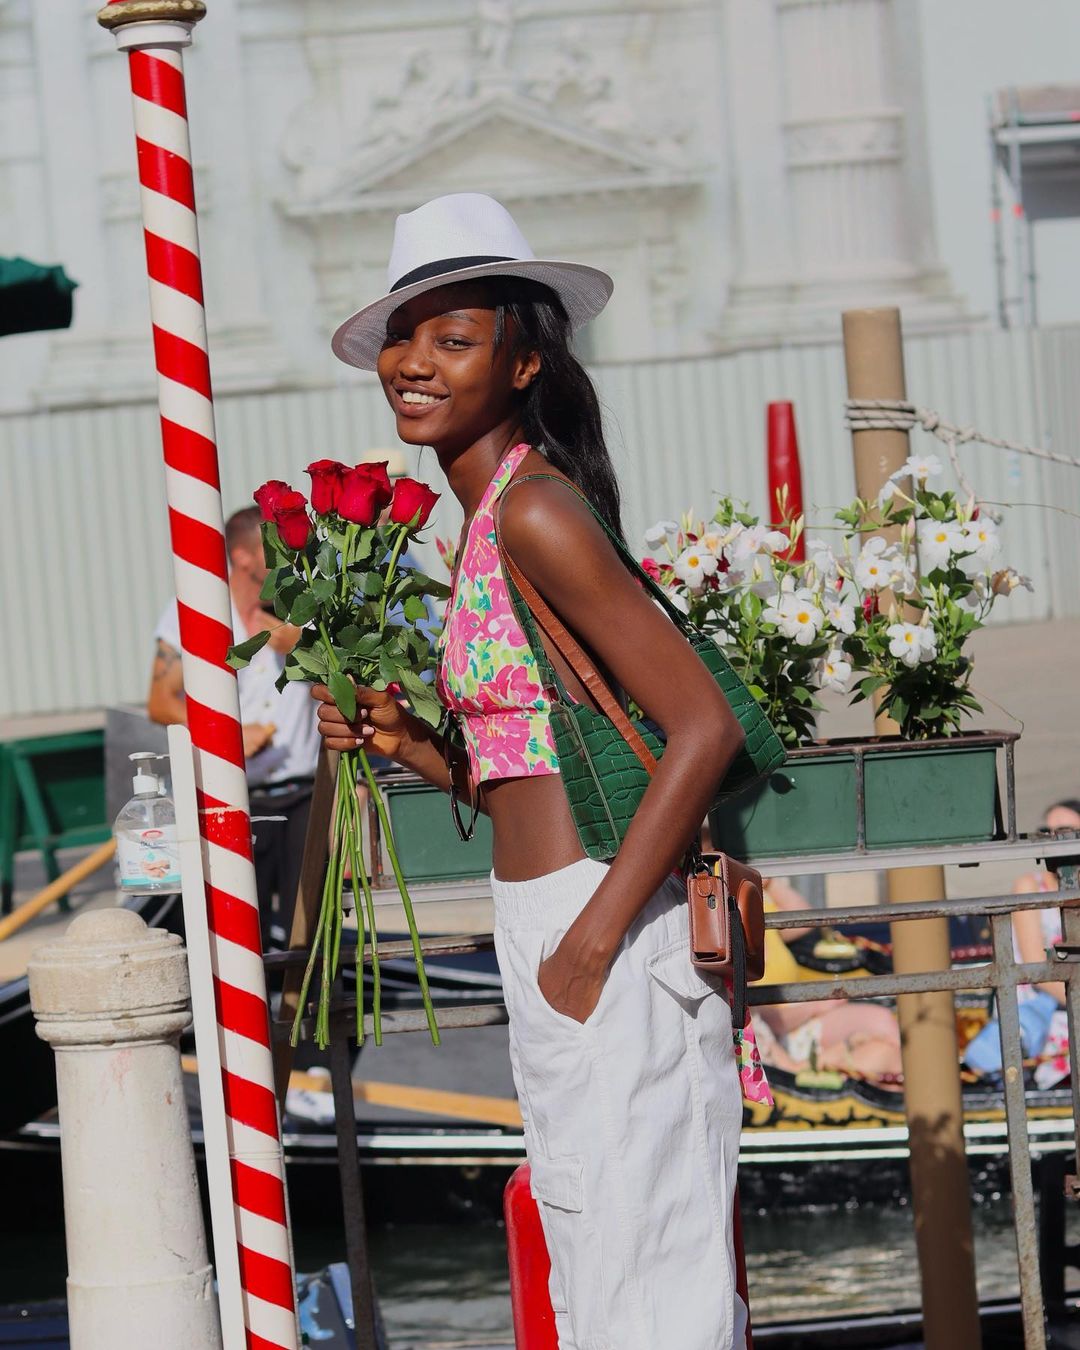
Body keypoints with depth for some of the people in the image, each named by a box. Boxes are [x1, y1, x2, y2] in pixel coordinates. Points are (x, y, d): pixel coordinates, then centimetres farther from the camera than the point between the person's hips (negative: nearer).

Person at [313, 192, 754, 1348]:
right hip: (547, 922, 10)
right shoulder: (486, 520, 13)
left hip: (607, 930, -10)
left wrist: (591, 942, -21)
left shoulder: (535, 512, -15)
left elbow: (704, 725, -22)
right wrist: (406, 744, 1)